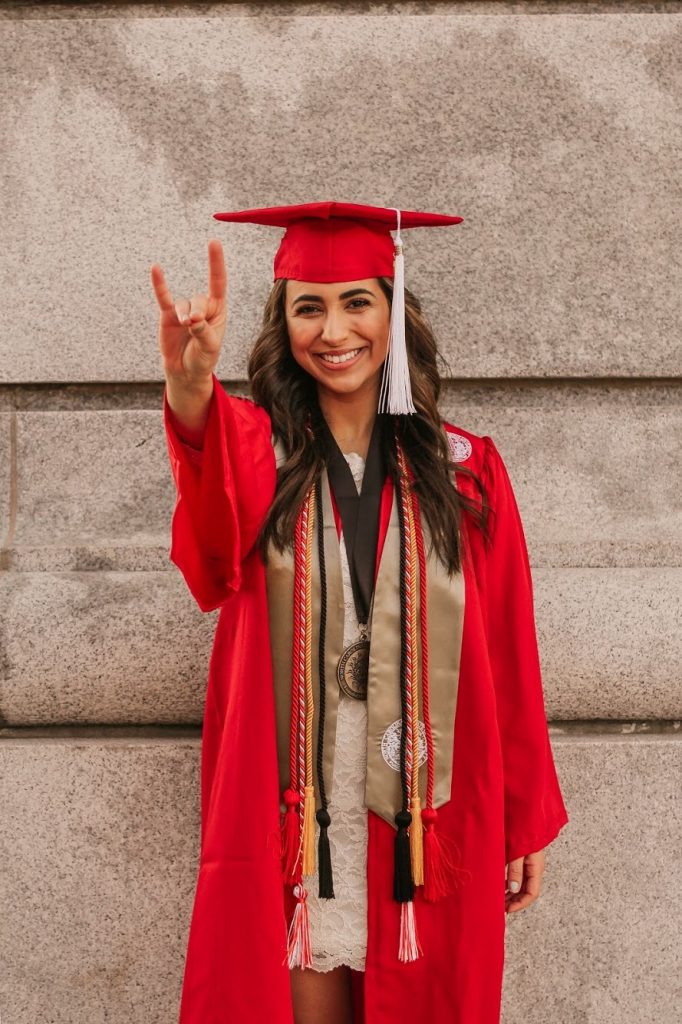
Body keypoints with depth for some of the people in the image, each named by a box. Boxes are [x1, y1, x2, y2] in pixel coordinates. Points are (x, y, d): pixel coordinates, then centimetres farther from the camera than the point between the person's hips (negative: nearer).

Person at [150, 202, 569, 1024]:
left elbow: (506, 655, 4)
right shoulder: (256, 448, -1)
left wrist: (526, 823, 5)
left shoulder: (464, 469, 2)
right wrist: (191, 387, -49)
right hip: (292, 823, 0)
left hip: (428, 825, 1)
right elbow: (216, 507, -27)